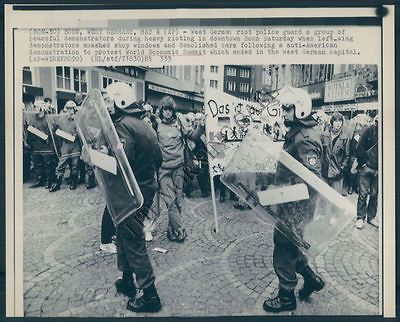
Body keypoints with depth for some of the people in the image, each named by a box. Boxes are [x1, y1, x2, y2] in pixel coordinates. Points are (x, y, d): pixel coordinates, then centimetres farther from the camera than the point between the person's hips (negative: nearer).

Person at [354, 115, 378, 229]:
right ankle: (360, 218, 14)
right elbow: (359, 148, -4)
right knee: (363, 193, 3)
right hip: (367, 167, -2)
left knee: (375, 194, 11)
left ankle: (371, 217, 25)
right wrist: (363, 163, -6)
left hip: (378, 169, 2)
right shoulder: (370, 130, -5)